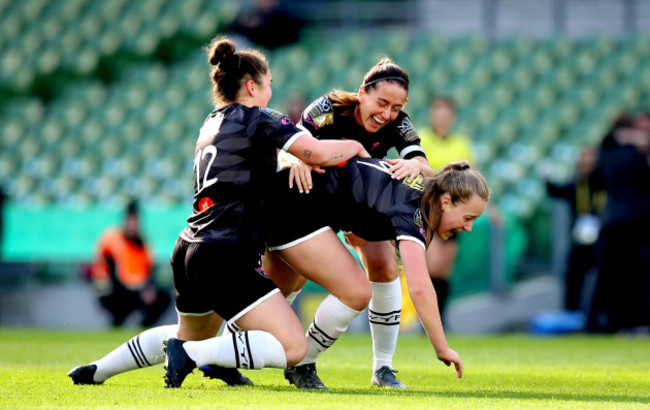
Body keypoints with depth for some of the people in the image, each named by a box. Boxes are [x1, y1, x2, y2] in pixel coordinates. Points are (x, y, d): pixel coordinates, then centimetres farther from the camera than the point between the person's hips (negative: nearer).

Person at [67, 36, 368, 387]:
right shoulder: (256, 120, -6)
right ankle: (191, 355, -18)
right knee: (293, 347, -12)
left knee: (191, 336, 34)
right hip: (225, 257, -9)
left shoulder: (212, 124, 19)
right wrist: (354, 146, 3)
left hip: (188, 252, 9)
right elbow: (317, 153, -16)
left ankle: (96, 370, 33)